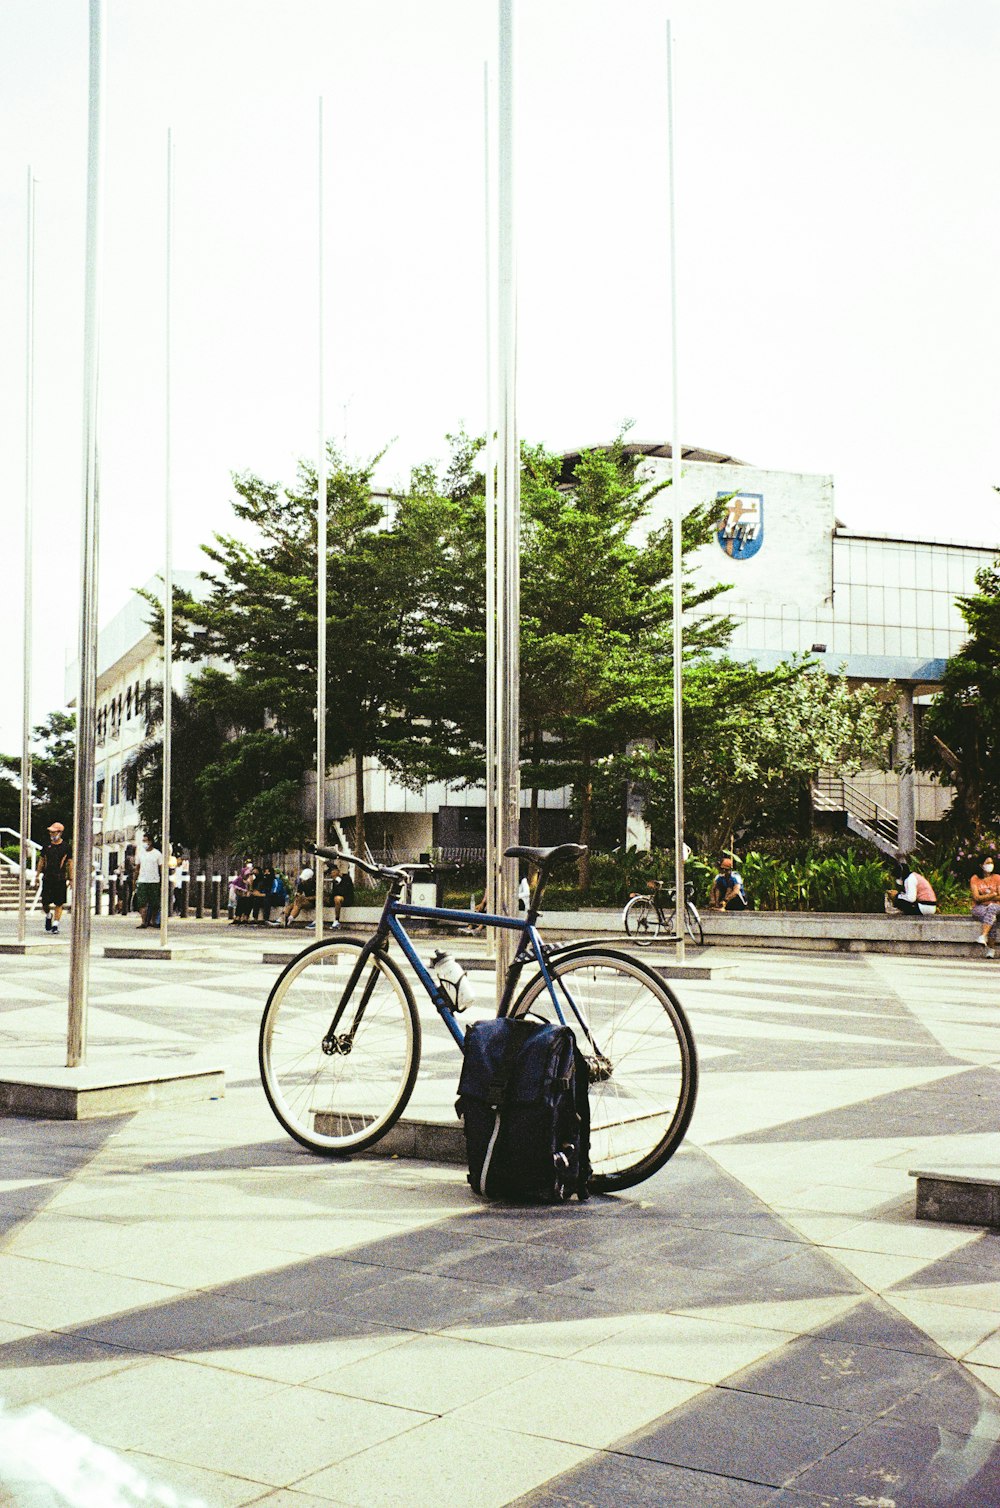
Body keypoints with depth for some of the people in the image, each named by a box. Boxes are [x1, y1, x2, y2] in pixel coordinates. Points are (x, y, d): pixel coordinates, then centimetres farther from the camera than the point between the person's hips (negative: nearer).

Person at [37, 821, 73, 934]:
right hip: (47, 878, 2)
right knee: (45, 902, -1)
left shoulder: (66, 847, 2)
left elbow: (70, 863, 5)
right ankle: (48, 916, 29)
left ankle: (55, 924, 3)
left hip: (60, 879, -2)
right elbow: (41, 861, 16)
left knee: (59, 903, -3)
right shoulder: (47, 846, 9)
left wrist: (71, 879, 2)